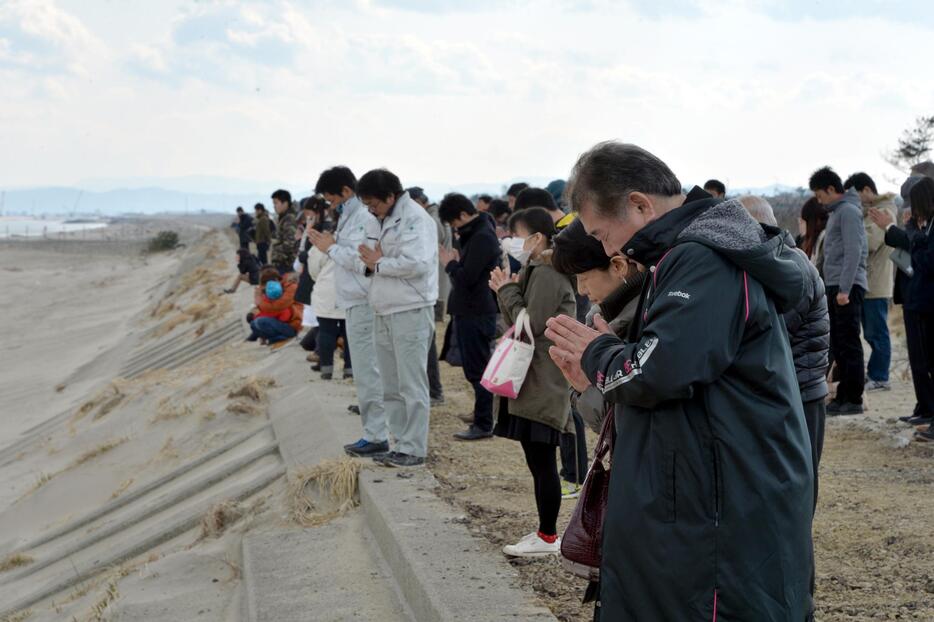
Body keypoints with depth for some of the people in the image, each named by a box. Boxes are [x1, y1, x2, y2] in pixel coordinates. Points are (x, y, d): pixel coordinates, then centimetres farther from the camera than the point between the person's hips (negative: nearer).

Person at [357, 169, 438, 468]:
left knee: (412, 385, -5)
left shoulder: (415, 219, -13)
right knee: (391, 387, 13)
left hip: (411, 311, -10)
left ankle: (413, 449, -1)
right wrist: (371, 261, 1)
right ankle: (401, 443, 21)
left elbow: (417, 263, -24)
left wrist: (379, 263, -12)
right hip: (385, 312, 10)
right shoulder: (386, 220, 18)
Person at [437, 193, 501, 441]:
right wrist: (455, 263, 2)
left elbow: (467, 277, -22)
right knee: (474, 368, 15)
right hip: (468, 311, 10)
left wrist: (450, 263, -6)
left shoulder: (482, 237, -17)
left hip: (477, 315, -10)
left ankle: (483, 424, 0)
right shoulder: (473, 234, 15)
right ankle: (481, 417, 23)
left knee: (477, 369, -5)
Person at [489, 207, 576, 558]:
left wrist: (508, 291, -9)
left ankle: (548, 536, 2)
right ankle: (546, 532, 20)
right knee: (538, 461, 13)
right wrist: (508, 291, 6)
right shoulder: (534, 271, 18)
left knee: (542, 461, -4)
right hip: (530, 383, 10)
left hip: (542, 386, -10)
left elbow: (530, 324, -20)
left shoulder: (547, 274, -14)